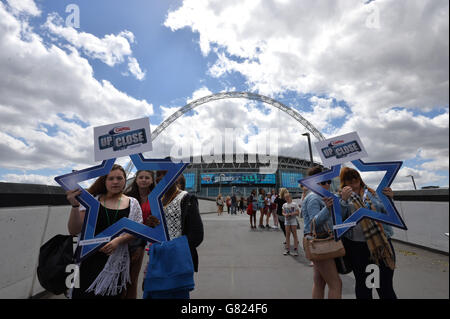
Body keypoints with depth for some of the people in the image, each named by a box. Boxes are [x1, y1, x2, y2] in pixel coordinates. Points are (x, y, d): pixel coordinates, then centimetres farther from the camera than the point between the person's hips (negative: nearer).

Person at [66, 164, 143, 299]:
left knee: (110, 294, 8)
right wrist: (75, 206, -21)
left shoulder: (132, 203, 1)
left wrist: (119, 240, -17)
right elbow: (74, 231, -5)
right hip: (89, 260, 0)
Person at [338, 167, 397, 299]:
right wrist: (344, 200, -25)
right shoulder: (342, 196, 1)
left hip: (382, 243, 2)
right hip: (357, 246, -1)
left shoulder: (371, 192, 7)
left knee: (386, 287, 7)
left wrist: (389, 199, -7)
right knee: (363, 285, 14)